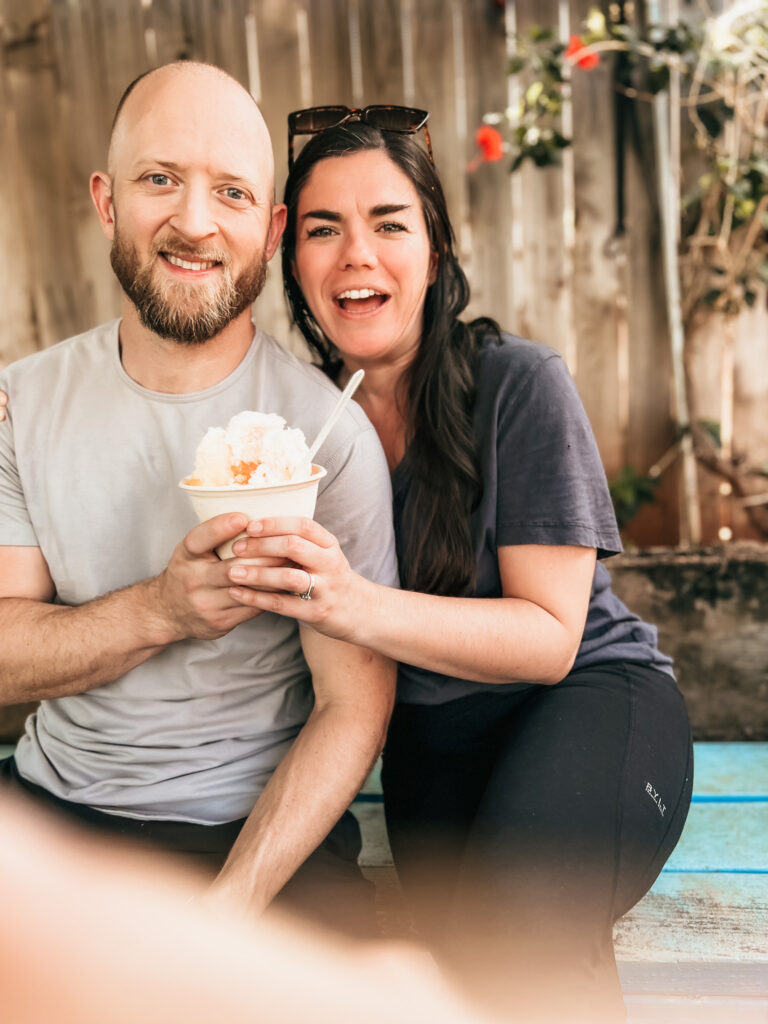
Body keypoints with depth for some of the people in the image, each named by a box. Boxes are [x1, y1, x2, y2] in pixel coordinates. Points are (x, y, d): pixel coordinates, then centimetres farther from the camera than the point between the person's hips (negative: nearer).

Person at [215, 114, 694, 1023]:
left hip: (592, 692, -3)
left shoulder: (517, 384, -14)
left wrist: (362, 607, -35)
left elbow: (551, 636, -18)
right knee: (454, 934, -16)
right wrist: (246, 576, -19)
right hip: (431, 736, 4)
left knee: (510, 939, -28)